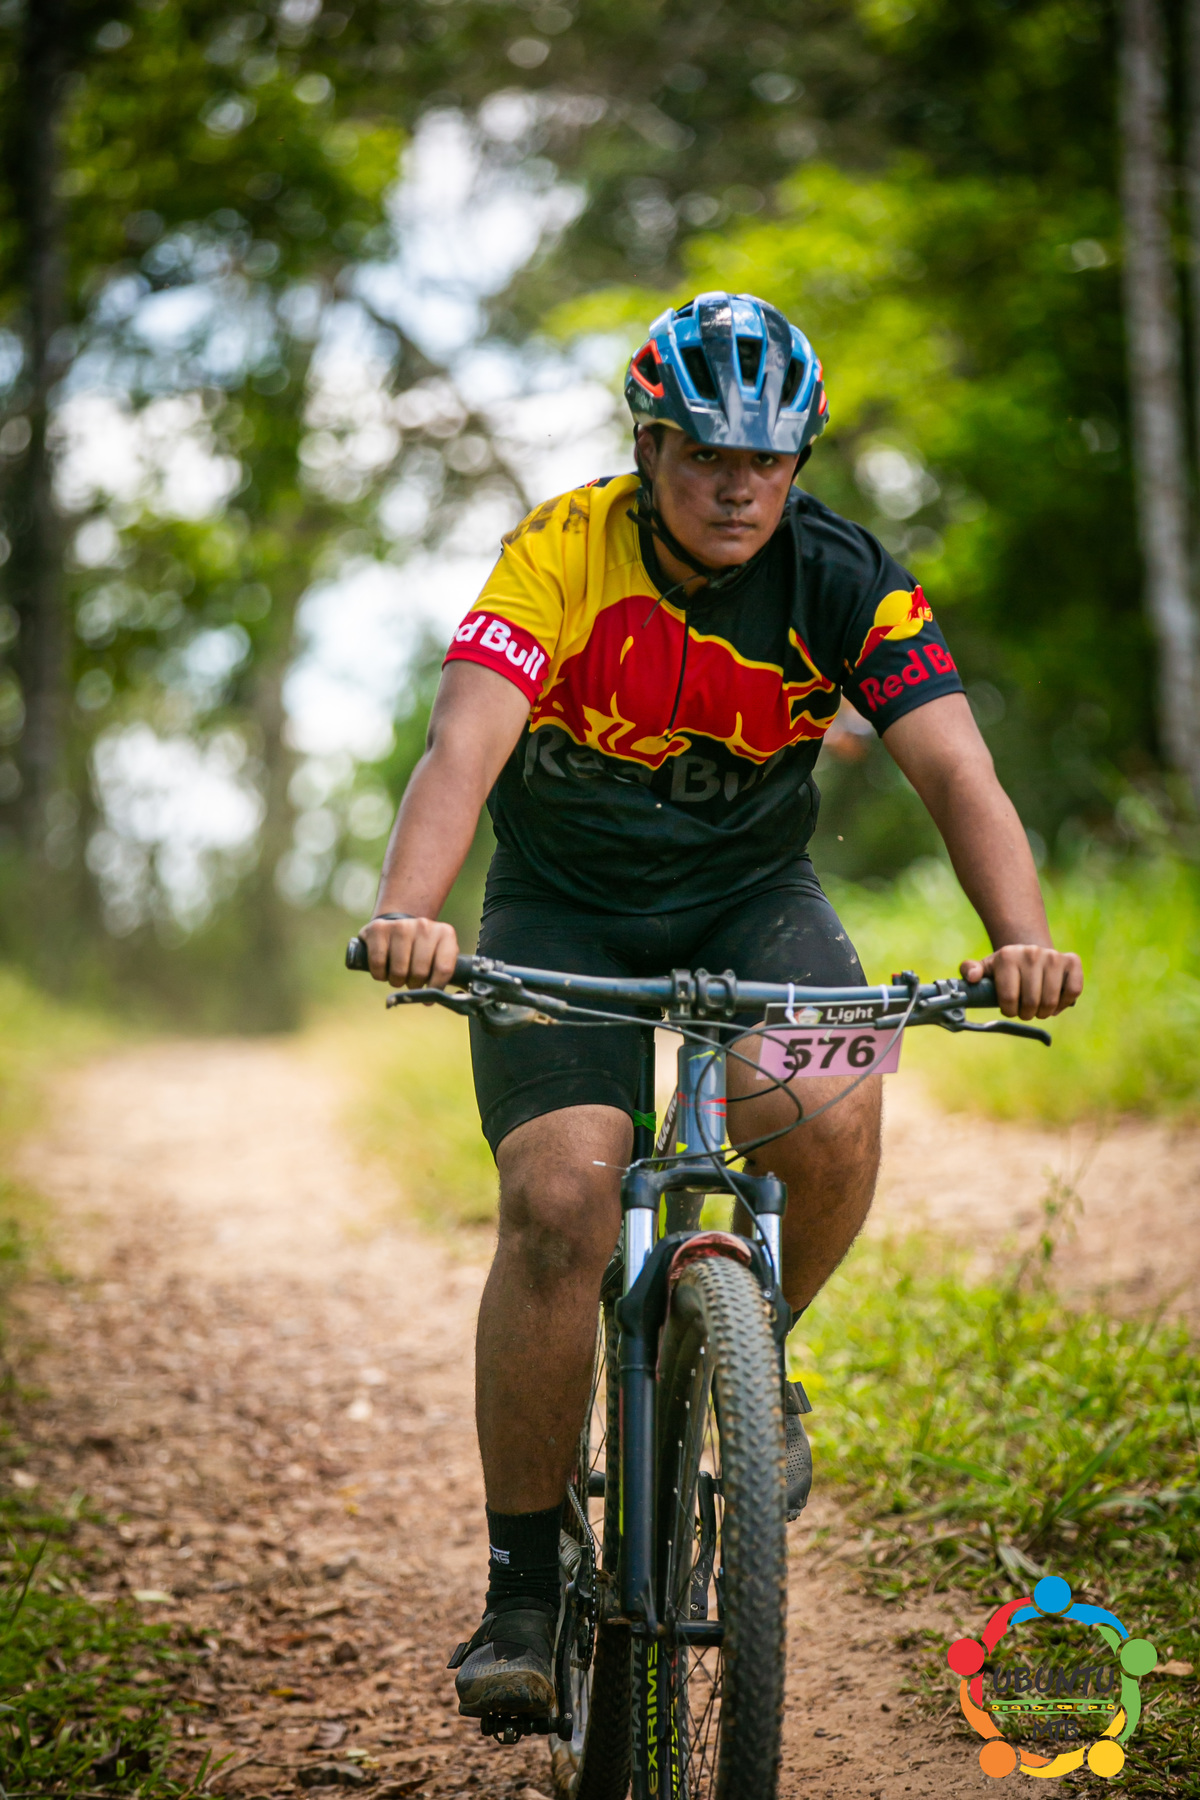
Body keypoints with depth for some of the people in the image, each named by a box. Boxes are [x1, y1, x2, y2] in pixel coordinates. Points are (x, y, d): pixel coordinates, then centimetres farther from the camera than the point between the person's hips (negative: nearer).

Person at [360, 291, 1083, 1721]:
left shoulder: (842, 581, -14)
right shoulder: (562, 555, -20)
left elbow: (955, 767, -23)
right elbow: (463, 746, -34)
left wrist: (1022, 935, -41)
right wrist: (405, 916, -53)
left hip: (751, 898, 1)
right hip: (563, 914, -1)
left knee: (832, 1114, -30)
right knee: (560, 1201, -22)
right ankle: (522, 1585, -6)